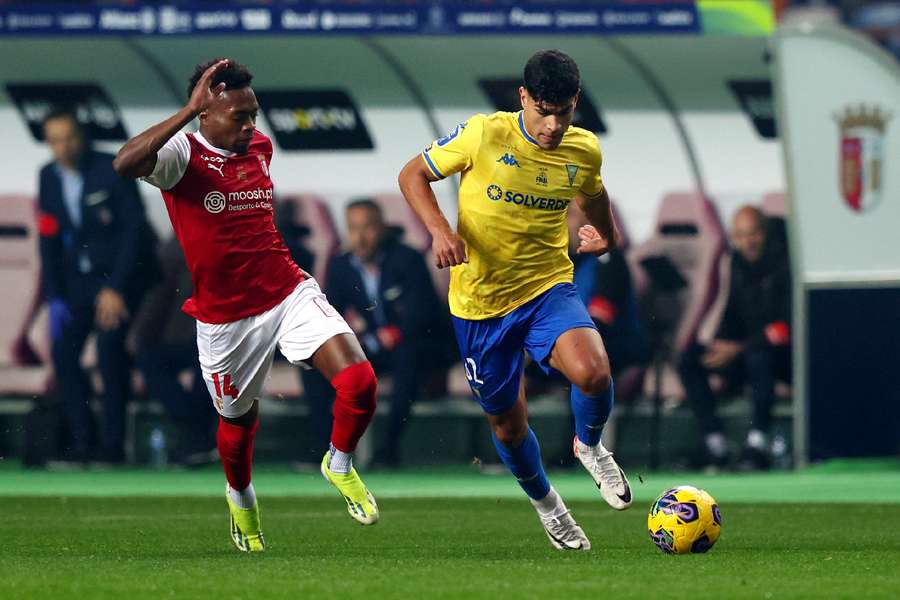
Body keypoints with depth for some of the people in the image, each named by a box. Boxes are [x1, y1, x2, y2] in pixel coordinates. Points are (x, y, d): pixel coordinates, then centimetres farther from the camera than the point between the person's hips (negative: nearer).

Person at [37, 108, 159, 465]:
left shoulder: (112, 171, -15)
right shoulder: (49, 177, 0)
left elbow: (134, 230, -17)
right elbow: (49, 240, 6)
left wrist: (116, 289, -21)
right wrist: (54, 298, -2)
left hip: (123, 274, -6)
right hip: (80, 279, 6)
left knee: (110, 349, -21)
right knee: (63, 350, -7)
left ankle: (114, 444, -16)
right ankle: (82, 442, 0)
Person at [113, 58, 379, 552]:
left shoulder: (259, 147, 5)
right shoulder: (181, 155, -14)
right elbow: (126, 163, -38)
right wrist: (189, 111, -38)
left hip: (290, 295, 3)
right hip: (225, 317, -3)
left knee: (358, 380, -17)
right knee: (239, 418, 15)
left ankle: (340, 464, 12)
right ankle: (240, 496, 49)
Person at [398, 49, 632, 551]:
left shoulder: (584, 151, -5)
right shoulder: (484, 135, -15)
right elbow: (413, 175, -6)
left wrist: (605, 237, 28)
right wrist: (440, 228, -21)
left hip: (549, 288, 1)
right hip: (480, 301, -1)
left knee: (593, 373, -29)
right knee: (507, 424, 10)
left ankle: (590, 445, 5)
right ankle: (544, 501, 41)